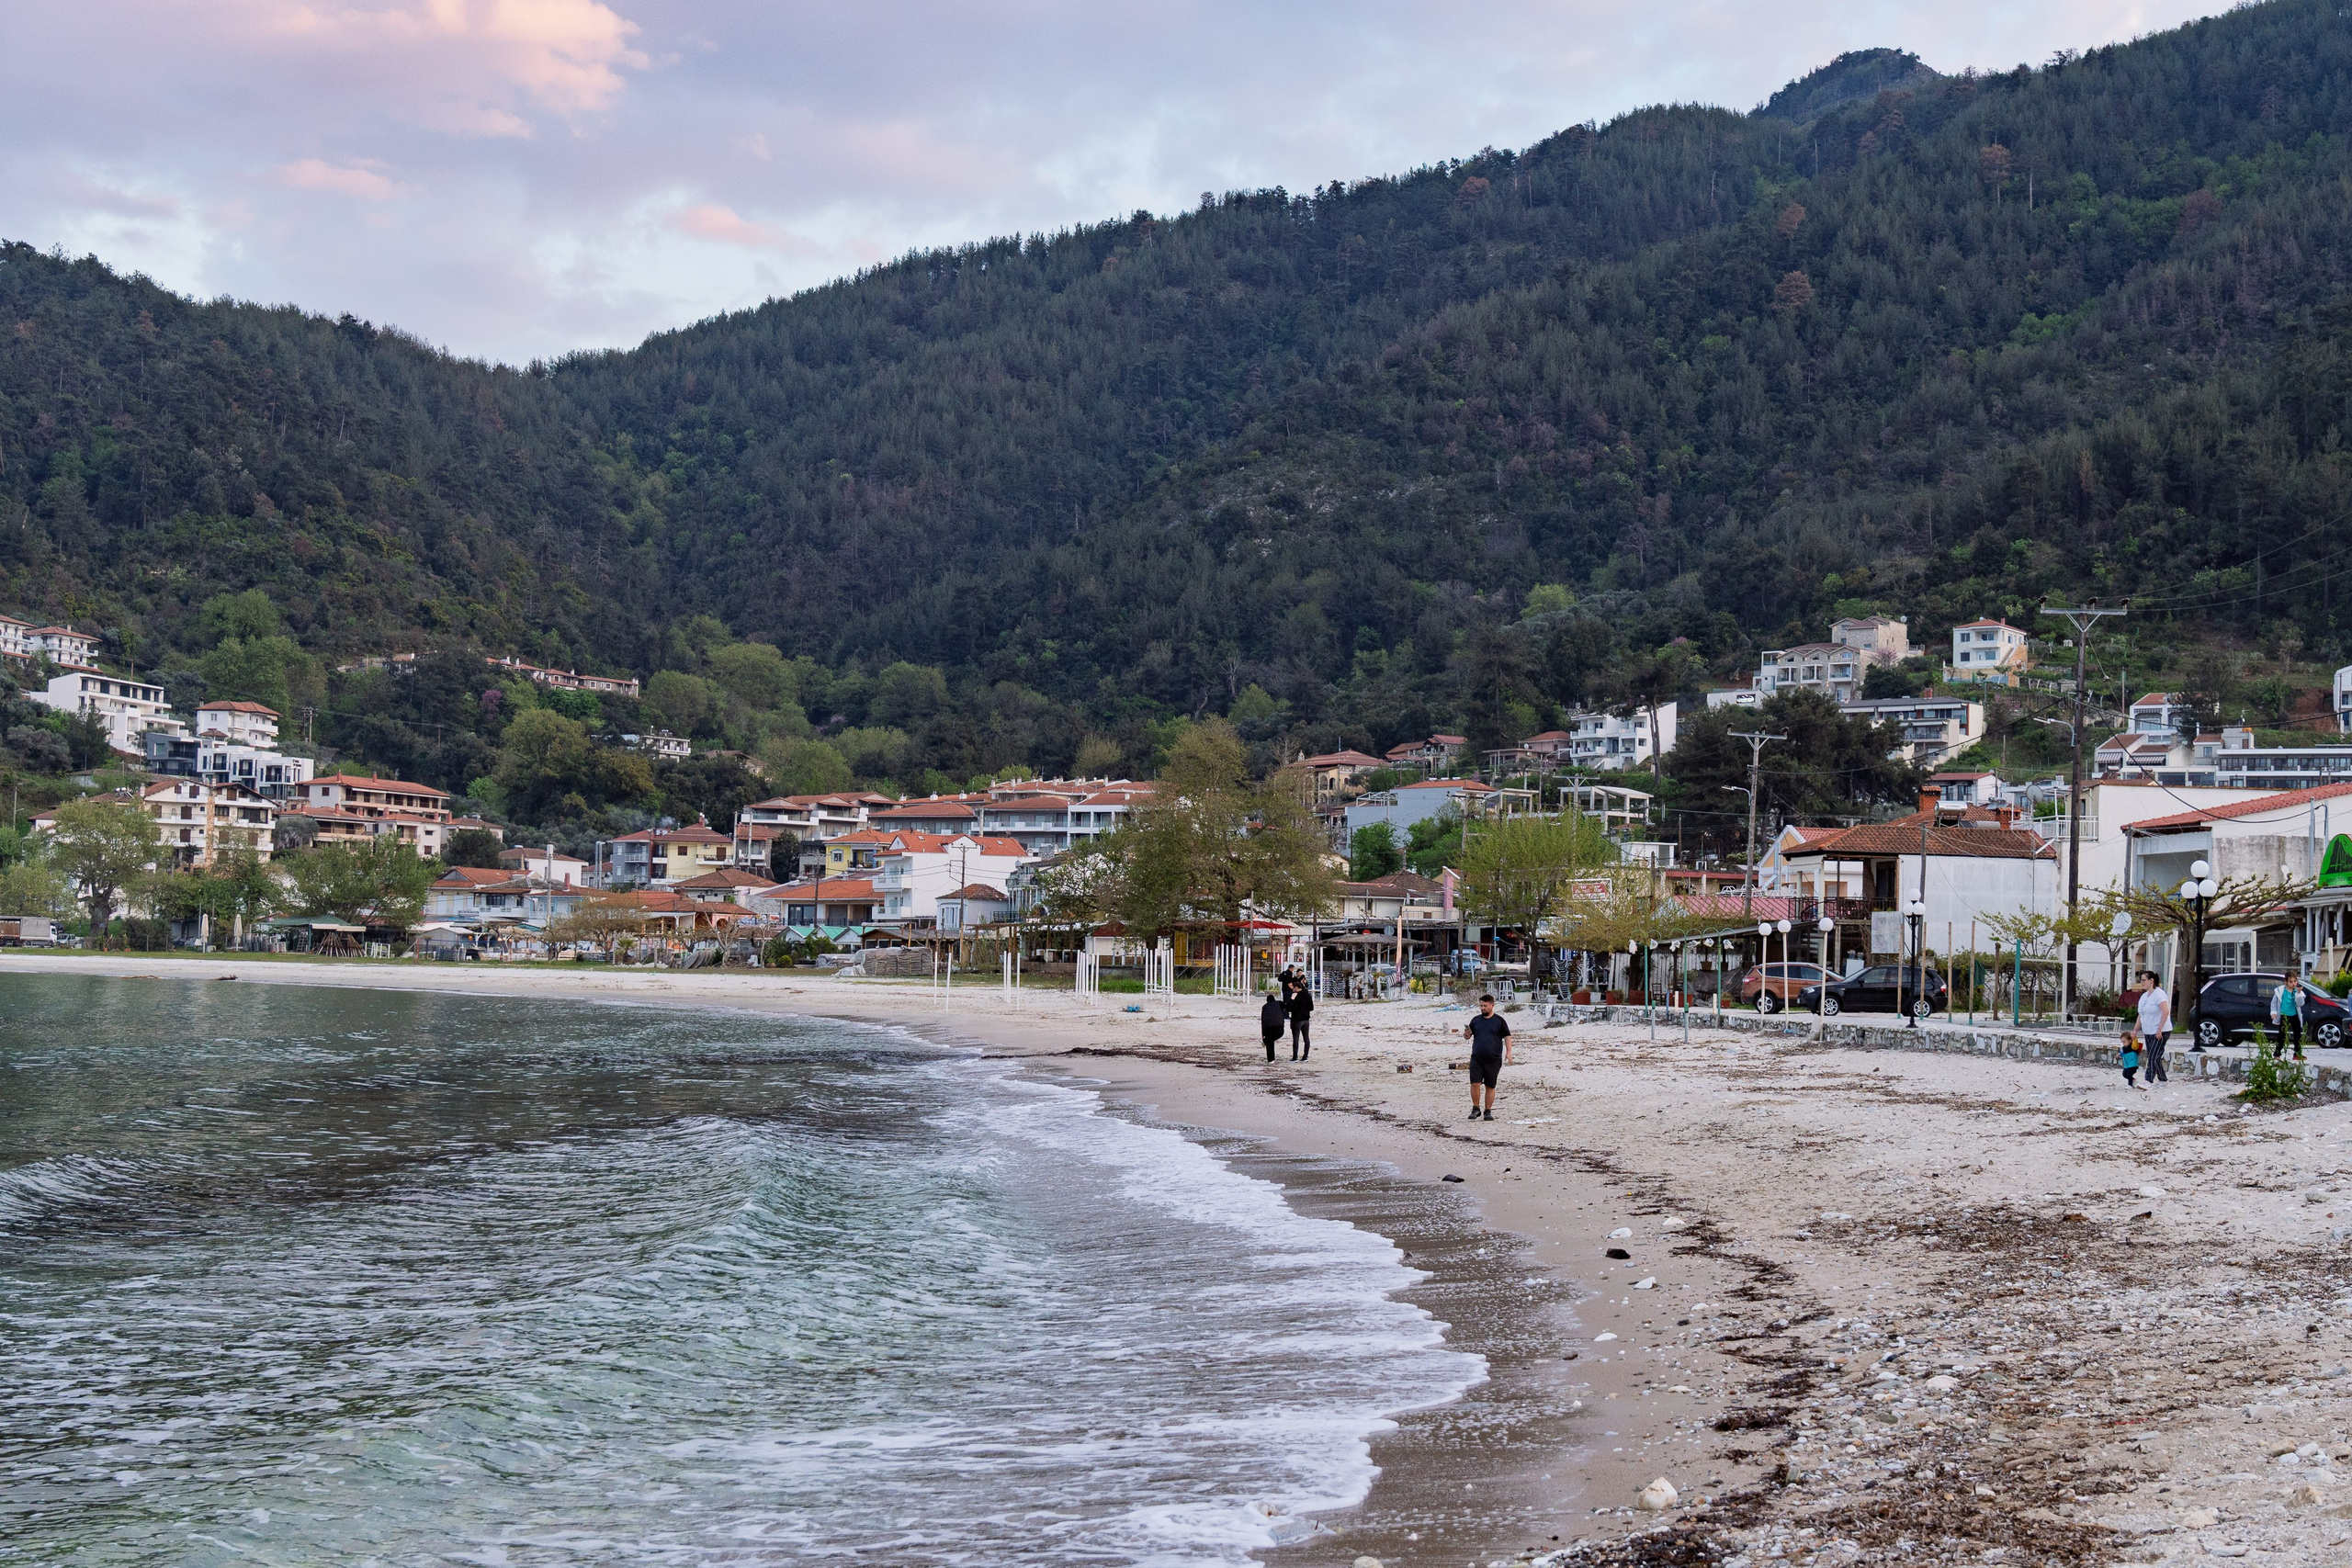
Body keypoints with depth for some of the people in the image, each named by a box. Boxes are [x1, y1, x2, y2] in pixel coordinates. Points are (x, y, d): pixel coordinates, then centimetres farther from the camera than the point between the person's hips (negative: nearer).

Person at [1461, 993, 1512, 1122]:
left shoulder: (1499, 1021, 3)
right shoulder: (1475, 1020, 11)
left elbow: (1507, 1036, 5)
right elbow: (1467, 1036, 16)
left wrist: (1508, 1051, -6)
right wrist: (1466, 1034, -8)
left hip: (1494, 1060, -2)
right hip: (1477, 1058, 2)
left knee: (1490, 1086, 3)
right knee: (1475, 1083, -10)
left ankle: (1488, 1111, 13)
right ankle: (1476, 1109, 4)